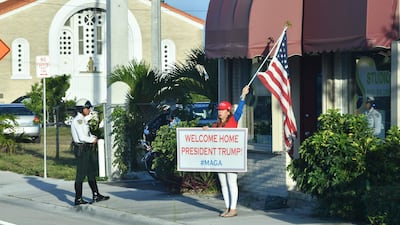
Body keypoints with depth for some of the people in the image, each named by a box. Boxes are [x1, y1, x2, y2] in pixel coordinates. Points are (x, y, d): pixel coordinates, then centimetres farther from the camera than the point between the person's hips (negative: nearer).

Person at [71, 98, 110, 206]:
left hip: (89, 148, 10)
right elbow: (82, 137, -22)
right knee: (81, 174, -6)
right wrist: (93, 139, -6)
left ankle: (96, 196, 21)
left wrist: (93, 137, -1)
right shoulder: (77, 120, -15)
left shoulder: (84, 120, 16)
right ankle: (78, 199, -2)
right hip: (81, 149, -10)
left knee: (92, 172, 14)